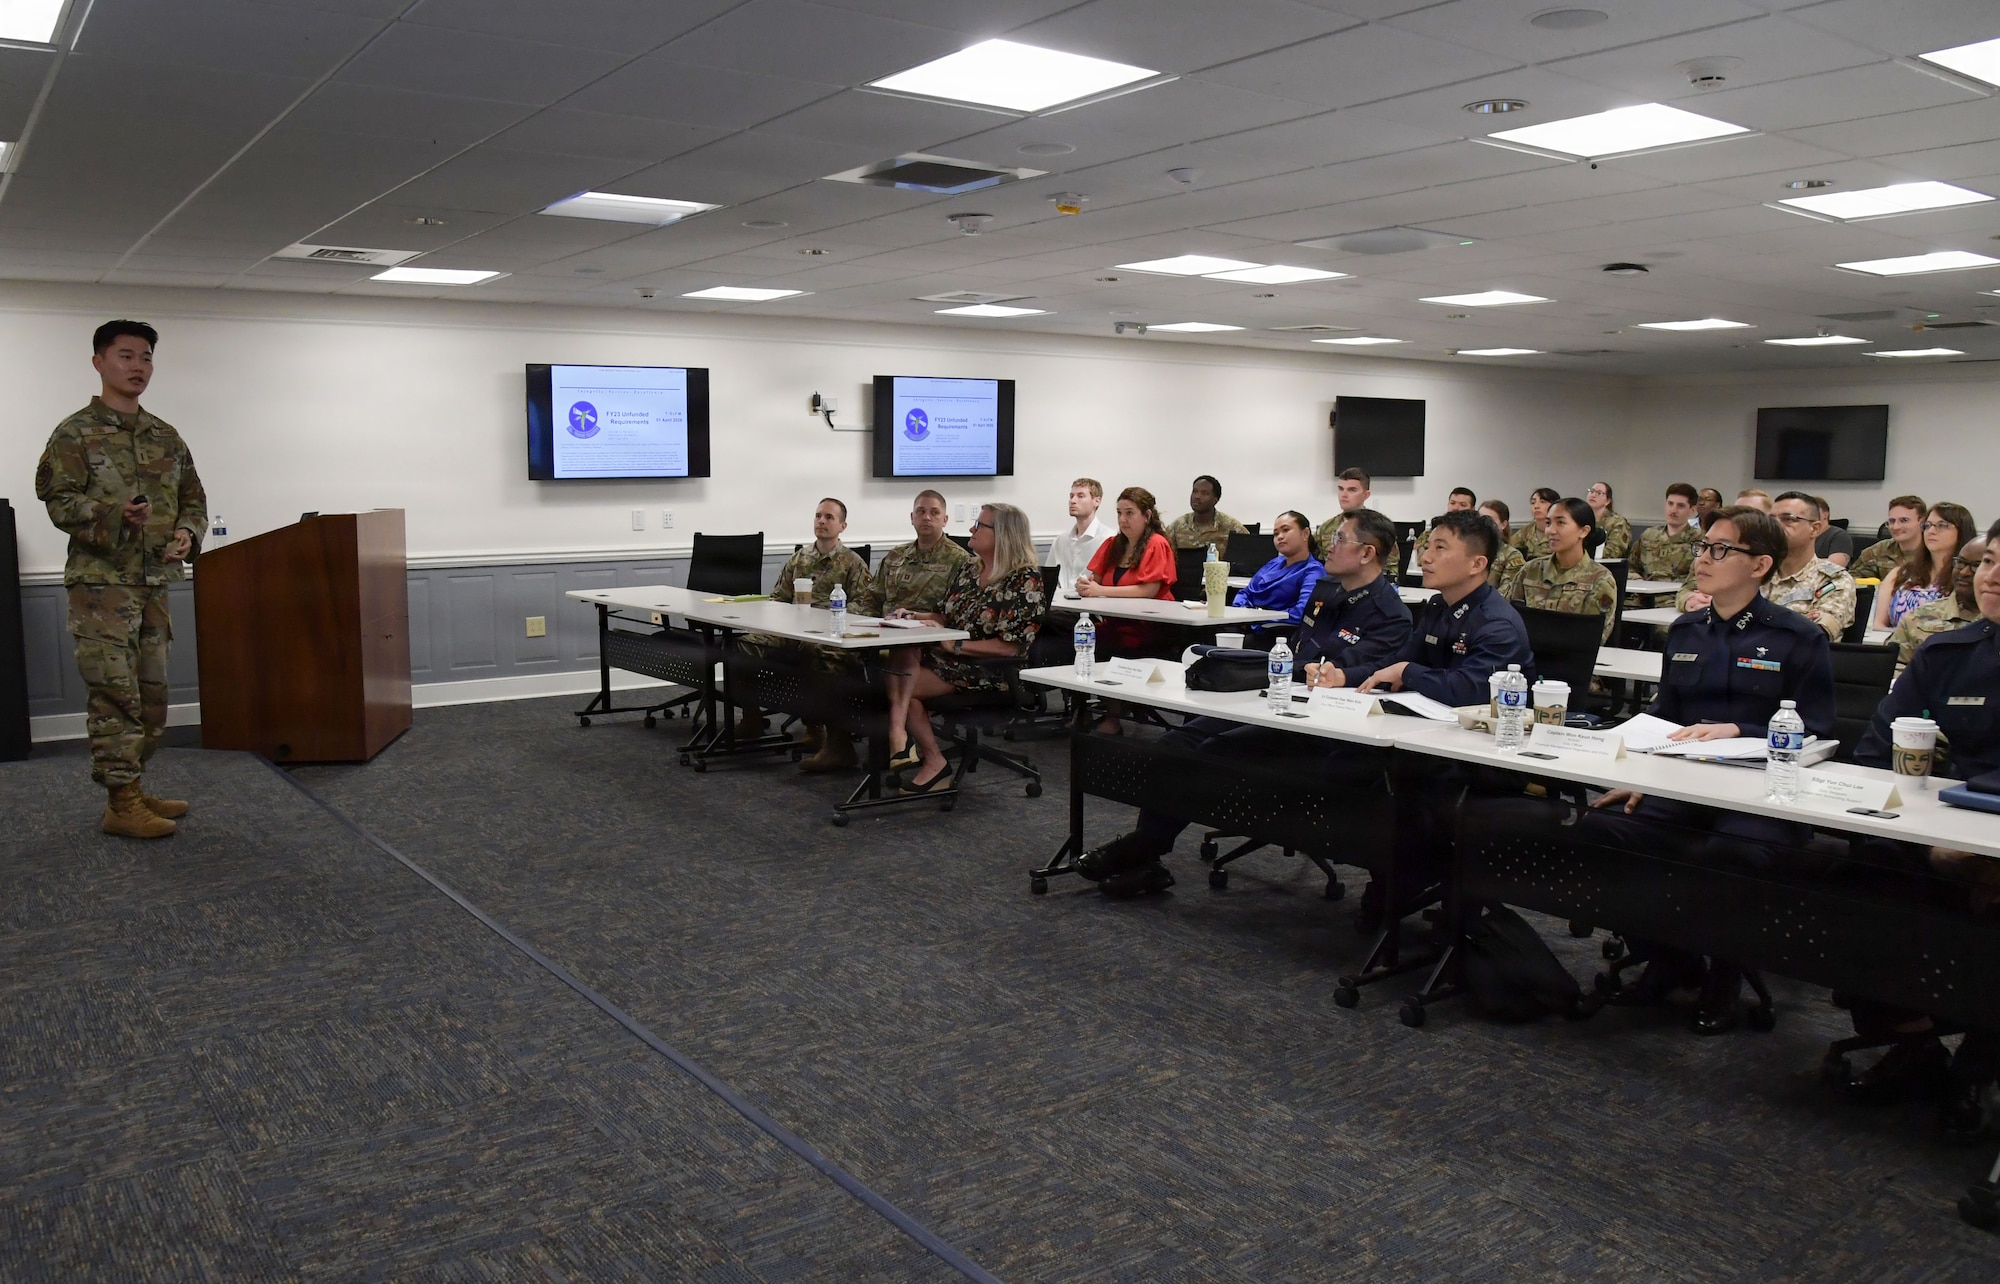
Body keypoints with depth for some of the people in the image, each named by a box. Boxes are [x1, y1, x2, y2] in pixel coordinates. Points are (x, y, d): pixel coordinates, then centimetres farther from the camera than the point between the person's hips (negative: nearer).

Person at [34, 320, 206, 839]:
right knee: (114, 692, -7)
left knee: (150, 692, 10)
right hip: (102, 582, -6)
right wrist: (115, 515, -27)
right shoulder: (75, 434, -3)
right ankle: (121, 804, -2)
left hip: (155, 581, 6)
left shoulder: (165, 436, 14)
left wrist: (187, 532, -3)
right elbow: (58, 500, -11)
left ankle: (134, 790, 22)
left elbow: (193, 498, 18)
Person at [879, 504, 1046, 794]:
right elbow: (945, 616, 19)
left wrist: (955, 646, -21)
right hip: (949, 657, 7)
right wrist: (916, 617, -2)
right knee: (901, 653, -25)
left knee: (903, 687, -20)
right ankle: (899, 734, -30)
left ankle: (934, 763, -7)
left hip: (989, 669, -7)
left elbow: (1011, 647, -17)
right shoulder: (969, 567, 12)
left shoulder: (1025, 580, -11)